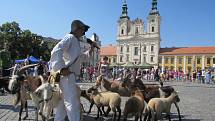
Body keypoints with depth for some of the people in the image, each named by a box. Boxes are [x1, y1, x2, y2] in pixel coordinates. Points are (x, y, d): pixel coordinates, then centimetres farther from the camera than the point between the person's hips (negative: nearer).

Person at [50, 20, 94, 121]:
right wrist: (62, 68, -27)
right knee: (73, 104, -8)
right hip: (67, 75, -10)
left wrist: (90, 50, 20)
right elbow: (56, 51, -23)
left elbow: (81, 57, 33)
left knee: (64, 103, 18)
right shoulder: (70, 37, -8)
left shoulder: (76, 41, 22)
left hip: (70, 75, 10)